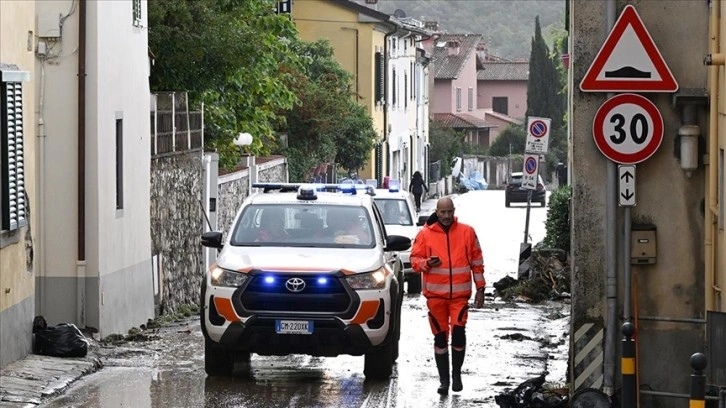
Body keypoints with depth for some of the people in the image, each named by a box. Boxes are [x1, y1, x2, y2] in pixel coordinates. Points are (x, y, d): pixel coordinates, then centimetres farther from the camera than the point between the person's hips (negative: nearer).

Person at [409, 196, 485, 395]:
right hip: (435, 294, 1)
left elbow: (477, 262, 9)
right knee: (440, 336, 4)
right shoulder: (426, 234, 2)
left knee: (458, 331, -12)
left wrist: (480, 289, 8)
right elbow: (415, 259, 6)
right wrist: (426, 264, -16)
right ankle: (444, 379, 12)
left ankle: (456, 374, 7)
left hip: (460, 294, -1)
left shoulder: (467, 232, 4)